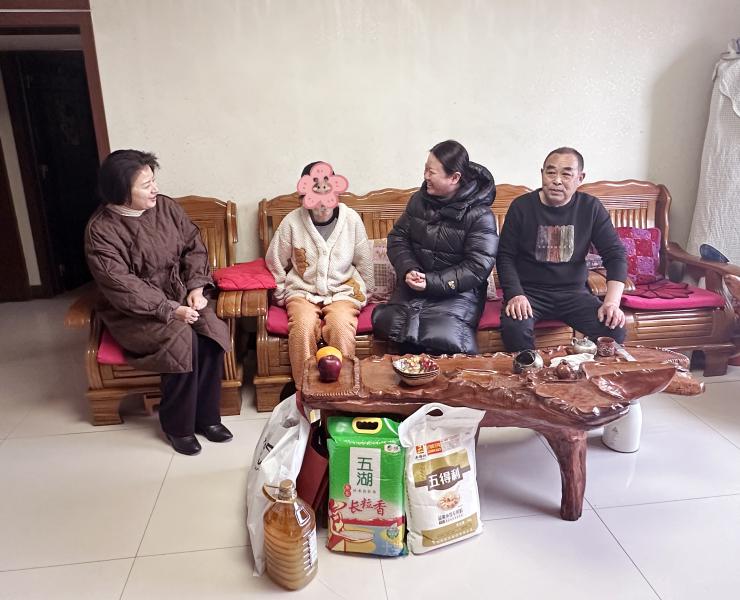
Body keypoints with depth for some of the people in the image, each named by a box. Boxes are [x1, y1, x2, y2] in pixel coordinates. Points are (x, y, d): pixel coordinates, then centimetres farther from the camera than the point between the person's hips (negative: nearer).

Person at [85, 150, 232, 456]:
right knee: (181, 338, -29)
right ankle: (178, 425, -8)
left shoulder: (166, 206, 1)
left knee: (211, 331, -23)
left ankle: (206, 416, -6)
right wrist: (169, 310, -26)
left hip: (180, 296, 5)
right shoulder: (101, 230, -14)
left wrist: (196, 287, -8)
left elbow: (194, 246, 6)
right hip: (134, 311, -4)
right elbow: (122, 286, -20)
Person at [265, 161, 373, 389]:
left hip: (342, 291, 0)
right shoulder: (292, 221, -7)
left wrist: (362, 294, 12)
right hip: (303, 291, 0)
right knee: (303, 326, -30)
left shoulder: (351, 219, -5)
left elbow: (364, 263, 7)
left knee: (341, 326, -31)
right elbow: (275, 263, 6)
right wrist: (282, 296, 10)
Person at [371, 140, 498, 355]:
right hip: (415, 285, 4)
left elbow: (478, 267, -14)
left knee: (443, 338, -27)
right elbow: (397, 238, 9)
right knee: (387, 324, -20)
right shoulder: (419, 200, 5)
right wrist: (408, 270, -11)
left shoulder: (480, 215, -10)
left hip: (458, 290, -4)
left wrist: (432, 282, -21)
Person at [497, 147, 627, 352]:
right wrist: (515, 295, -19)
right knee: (514, 326, -33)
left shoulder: (591, 208, 1)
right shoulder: (522, 206, -3)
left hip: (573, 291, 2)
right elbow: (505, 256, -3)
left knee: (614, 329, -21)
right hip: (529, 291, -2)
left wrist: (612, 302, -14)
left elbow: (615, 254, 0)